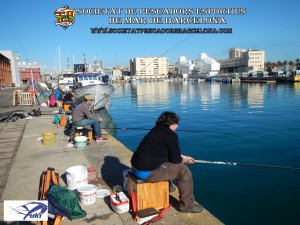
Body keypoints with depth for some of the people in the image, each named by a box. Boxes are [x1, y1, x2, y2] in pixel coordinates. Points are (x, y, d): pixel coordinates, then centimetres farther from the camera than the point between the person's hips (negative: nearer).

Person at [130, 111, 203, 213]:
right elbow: (175, 160, -8)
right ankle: (187, 205, 8)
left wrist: (183, 157, 23)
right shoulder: (171, 135, -12)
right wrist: (184, 160, 13)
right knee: (184, 171, -3)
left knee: (169, 164, 30)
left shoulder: (156, 130, 15)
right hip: (147, 172, -10)